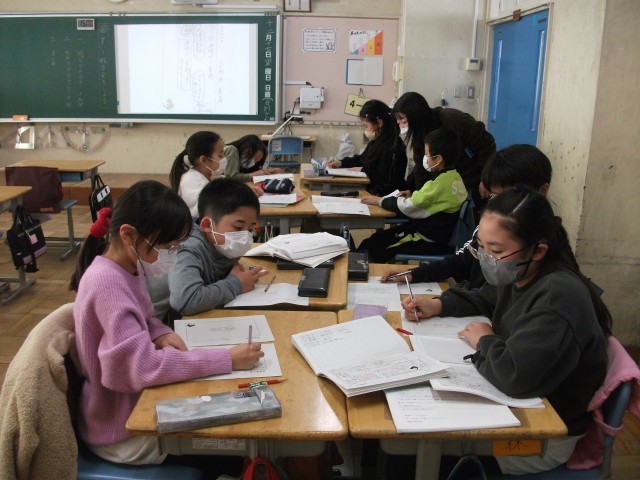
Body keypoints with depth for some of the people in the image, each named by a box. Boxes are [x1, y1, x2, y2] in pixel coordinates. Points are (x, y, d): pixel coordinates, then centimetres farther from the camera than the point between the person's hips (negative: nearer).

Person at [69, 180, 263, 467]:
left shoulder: (127, 268, -2)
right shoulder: (108, 284, -29)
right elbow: (145, 366, -33)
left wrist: (160, 334, -7)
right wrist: (228, 360, -31)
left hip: (135, 403, 8)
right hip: (123, 432, -8)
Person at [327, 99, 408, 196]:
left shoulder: (392, 145, -19)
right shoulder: (377, 141, 12)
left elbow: (386, 179, -25)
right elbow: (362, 159, 28)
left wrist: (364, 170, -11)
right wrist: (341, 163, 14)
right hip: (373, 191, 9)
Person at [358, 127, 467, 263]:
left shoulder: (440, 182, -26)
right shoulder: (454, 177, 1)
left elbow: (407, 207, -19)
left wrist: (379, 200, -6)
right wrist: (414, 197, 6)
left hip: (429, 241, -9)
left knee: (373, 246, 0)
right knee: (376, 237, 12)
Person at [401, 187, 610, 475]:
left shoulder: (559, 297, -31)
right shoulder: (519, 275, -2)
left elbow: (515, 376, -40)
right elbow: (485, 300, 20)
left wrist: (484, 342, -18)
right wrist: (438, 306, 1)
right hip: (513, 404, 9)